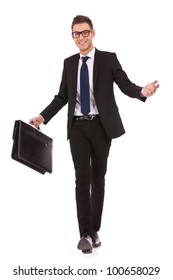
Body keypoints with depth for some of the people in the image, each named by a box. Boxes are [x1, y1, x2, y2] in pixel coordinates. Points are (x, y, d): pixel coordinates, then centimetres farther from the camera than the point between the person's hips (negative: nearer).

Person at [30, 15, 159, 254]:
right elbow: (62, 96, 12)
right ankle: (86, 234, -8)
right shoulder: (69, 63, 10)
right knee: (82, 178, -9)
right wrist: (43, 117, 3)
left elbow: (126, 85, -8)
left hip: (101, 126, -1)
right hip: (78, 127, 2)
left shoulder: (108, 58, 0)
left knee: (98, 179, 7)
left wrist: (143, 91, -28)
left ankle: (95, 230, 18)